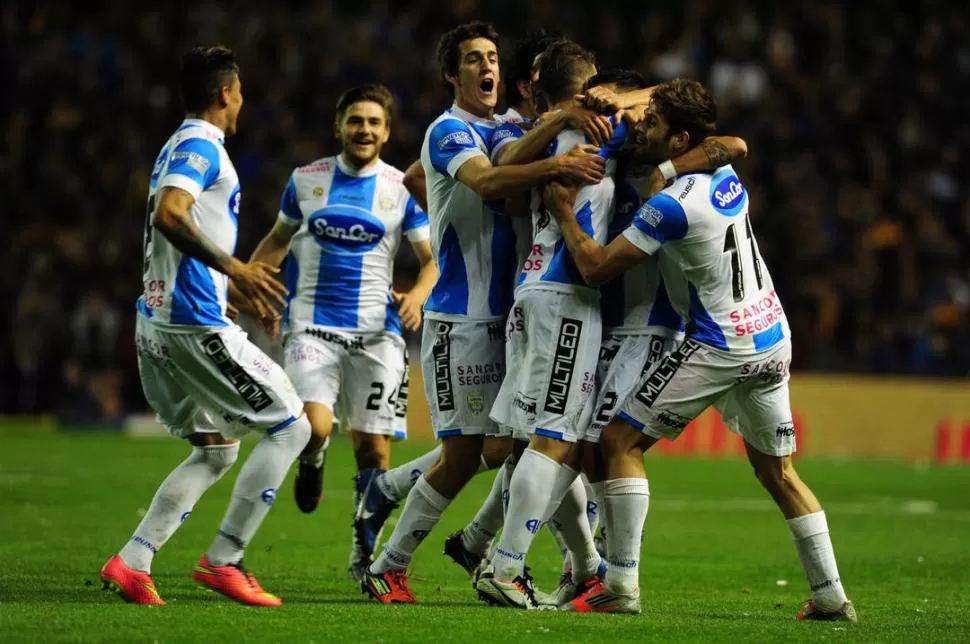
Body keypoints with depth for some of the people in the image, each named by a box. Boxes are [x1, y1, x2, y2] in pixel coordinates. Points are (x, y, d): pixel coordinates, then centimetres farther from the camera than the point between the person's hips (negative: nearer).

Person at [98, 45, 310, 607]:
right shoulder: (201, 146, -9)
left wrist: (240, 292, 39)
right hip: (195, 324, -10)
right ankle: (223, 561, -6)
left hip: (159, 323, 10)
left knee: (217, 450, 16)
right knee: (291, 424, -4)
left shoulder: (180, 148, 21)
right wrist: (233, 267, -32)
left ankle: (131, 562, 6)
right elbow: (168, 216, -27)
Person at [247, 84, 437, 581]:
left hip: (376, 333, 0)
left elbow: (431, 259, 6)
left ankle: (364, 554, 14)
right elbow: (278, 240, 20)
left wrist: (418, 294, -15)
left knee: (373, 448, -2)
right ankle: (312, 461, 17)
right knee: (314, 427, -22)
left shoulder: (402, 189, 3)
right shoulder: (306, 180, 7)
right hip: (313, 327, 0)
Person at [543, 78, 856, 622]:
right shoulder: (727, 175, 4)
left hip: (719, 348, -8)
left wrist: (564, 212, 1)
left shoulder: (672, 205, -19)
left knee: (621, 441, -1)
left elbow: (597, 267, -14)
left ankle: (621, 585, -5)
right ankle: (831, 595, 12)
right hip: (773, 338, 8)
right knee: (778, 471, 16)